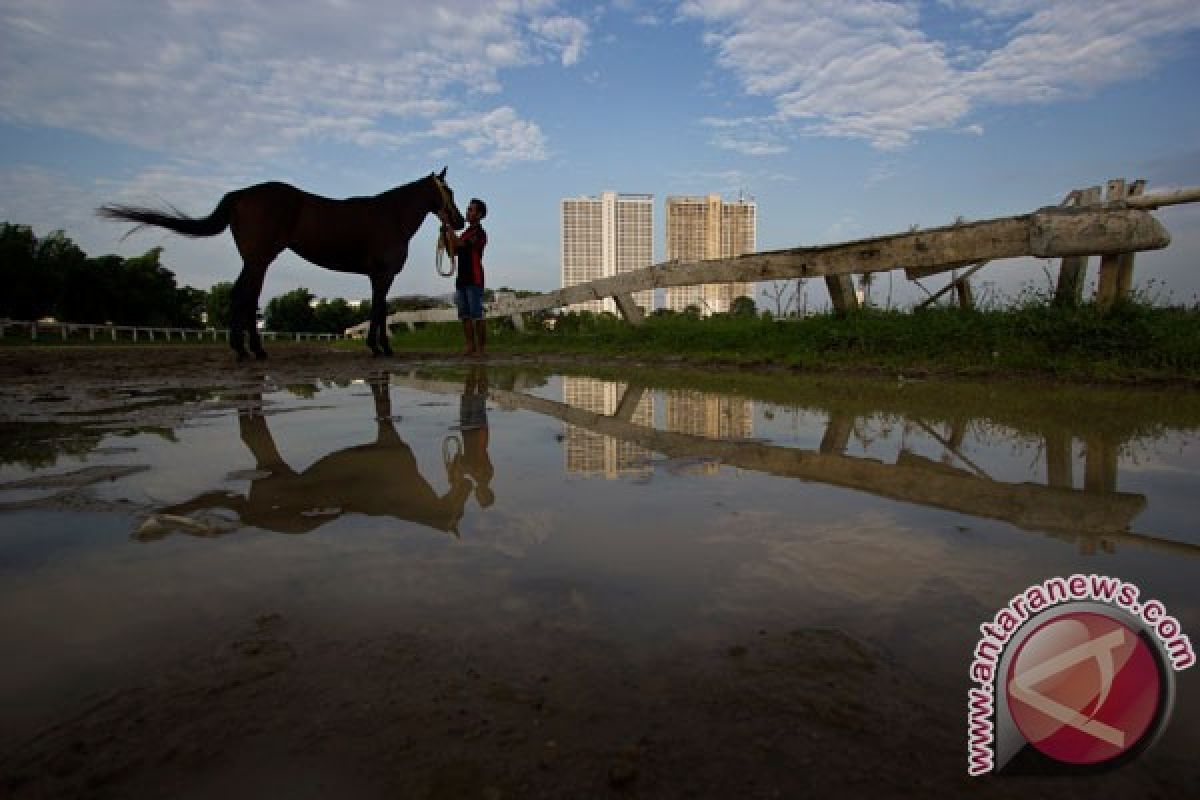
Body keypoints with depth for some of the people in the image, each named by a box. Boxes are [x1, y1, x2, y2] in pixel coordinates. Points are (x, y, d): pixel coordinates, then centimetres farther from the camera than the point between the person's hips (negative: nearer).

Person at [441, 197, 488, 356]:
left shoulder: (479, 233, -5)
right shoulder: (466, 233, 22)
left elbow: (459, 243, -18)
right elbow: (452, 251, 18)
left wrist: (448, 225, -15)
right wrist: (445, 232, 9)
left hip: (474, 280, -9)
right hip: (462, 280, 9)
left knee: (477, 316, -8)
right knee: (465, 316, 5)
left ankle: (481, 348, -5)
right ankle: (470, 347, 8)